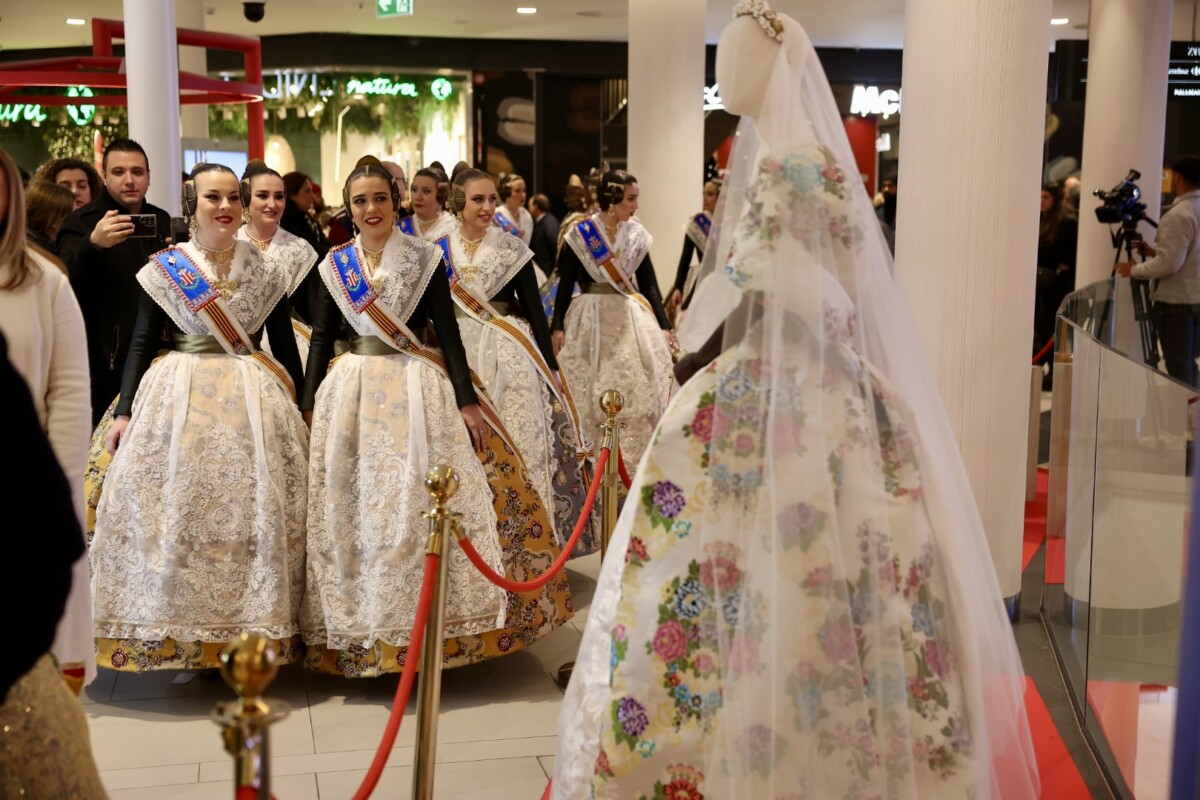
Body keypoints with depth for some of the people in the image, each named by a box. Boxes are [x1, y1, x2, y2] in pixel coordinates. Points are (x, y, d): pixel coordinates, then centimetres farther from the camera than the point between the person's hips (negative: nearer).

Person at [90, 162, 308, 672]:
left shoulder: (265, 270, 8)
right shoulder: (164, 268, 5)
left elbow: (285, 346, 12)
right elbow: (141, 343, 4)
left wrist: (302, 408, 11)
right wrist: (125, 412, -4)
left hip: (253, 400, 1)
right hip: (178, 399, 0)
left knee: (253, 507, -4)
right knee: (172, 505, -6)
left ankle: (253, 630, 5)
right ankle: (178, 632, 3)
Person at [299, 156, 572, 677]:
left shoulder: (425, 259, 0)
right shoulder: (335, 265, 7)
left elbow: (448, 333, -2)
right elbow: (321, 337, 10)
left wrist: (466, 401, -9)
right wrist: (309, 405, 4)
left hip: (418, 390, -2)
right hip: (353, 393, 3)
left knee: (420, 499, -6)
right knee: (354, 506, 3)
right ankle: (360, 621, 15)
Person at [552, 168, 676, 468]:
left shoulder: (637, 234, 6)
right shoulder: (580, 234, -4)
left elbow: (649, 284, 9)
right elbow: (565, 283, -2)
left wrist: (664, 326, 3)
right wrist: (557, 326, -9)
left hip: (630, 319, 3)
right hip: (590, 319, -3)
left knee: (638, 391, -2)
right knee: (589, 395, 0)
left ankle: (633, 461, 7)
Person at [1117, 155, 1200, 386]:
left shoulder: (1178, 215, -18)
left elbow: (1169, 263, -21)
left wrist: (1135, 269, -8)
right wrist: (1155, 252, 15)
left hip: (1177, 300, -9)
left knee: (1178, 366, -2)